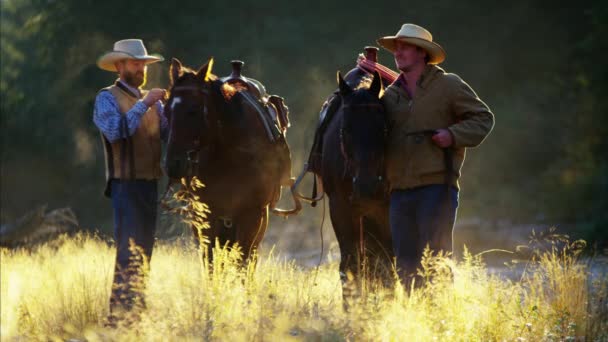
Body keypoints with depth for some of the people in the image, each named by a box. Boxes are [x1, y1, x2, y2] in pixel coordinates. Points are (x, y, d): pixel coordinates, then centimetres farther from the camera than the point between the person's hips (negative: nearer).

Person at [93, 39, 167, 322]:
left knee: (144, 250, 11)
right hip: (125, 182, -7)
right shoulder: (107, 98, -4)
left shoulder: (152, 101, 16)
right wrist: (143, 105, -22)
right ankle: (119, 312, -12)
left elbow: (169, 134, 4)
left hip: (150, 182, 7)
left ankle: (138, 308, 17)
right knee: (128, 250, -12)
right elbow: (115, 131, -22)